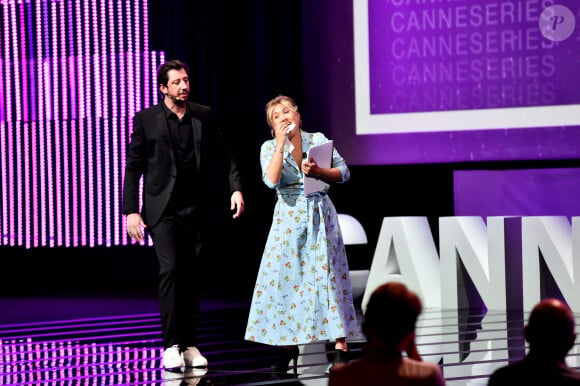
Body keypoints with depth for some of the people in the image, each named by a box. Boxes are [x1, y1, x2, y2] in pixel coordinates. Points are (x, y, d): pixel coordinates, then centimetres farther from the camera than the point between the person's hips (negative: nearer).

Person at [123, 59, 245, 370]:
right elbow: (133, 167, -1)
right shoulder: (146, 120, -1)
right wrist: (131, 211, -6)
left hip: (196, 210, 3)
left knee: (191, 275, 5)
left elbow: (225, 157, 13)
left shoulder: (204, 116, 7)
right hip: (162, 210, -3)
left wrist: (236, 187, -3)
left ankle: (189, 345, 12)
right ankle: (170, 345, -12)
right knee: (171, 269, -16)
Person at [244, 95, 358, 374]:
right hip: (289, 218, 1)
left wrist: (318, 172, -13)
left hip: (320, 215, 0)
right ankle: (288, 347, 10)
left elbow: (344, 173, 3)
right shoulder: (270, 148, 1)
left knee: (328, 275, -5)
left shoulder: (318, 140, 3)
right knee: (286, 276, -1)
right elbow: (271, 180, -17)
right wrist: (281, 143, -17)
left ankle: (341, 347, -5)